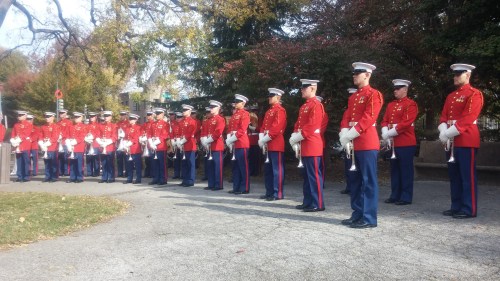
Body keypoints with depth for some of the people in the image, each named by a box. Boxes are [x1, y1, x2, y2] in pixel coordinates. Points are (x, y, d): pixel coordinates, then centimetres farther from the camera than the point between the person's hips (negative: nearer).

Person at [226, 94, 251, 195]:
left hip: (242, 143, -9)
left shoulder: (245, 114, -7)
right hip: (234, 144, 9)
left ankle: (245, 188, 1)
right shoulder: (234, 115, 19)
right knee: (235, 167, 11)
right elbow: (229, 128, 17)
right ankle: (236, 187, 18)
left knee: (243, 167, -4)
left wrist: (232, 139, -17)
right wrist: (229, 139, 2)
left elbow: (242, 130, -16)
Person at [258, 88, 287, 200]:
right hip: (268, 144, 9)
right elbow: (263, 127, 16)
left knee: (277, 169, -4)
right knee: (268, 170, 13)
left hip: (276, 144, -9)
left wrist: (264, 139, -16)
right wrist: (261, 139, 0)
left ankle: (278, 194, 0)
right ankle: (269, 192, 21)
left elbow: (276, 129, -19)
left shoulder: (280, 110, -10)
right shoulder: (268, 111, 19)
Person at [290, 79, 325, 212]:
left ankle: (318, 204, 2)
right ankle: (308, 202, 21)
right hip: (305, 146, 10)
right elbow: (298, 124, 19)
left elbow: (312, 126, -20)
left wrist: (298, 137, -16)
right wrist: (295, 138, 4)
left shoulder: (316, 105, -11)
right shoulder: (303, 107, 18)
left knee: (314, 175, -5)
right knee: (307, 176, 13)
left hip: (312, 146, -10)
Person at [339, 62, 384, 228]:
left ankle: (369, 218, 1)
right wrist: (345, 135, -6)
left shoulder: (374, 94, -6)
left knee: (368, 181, -4)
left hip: (367, 143, -8)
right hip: (354, 143, 9)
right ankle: (358, 214, 20)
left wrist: (350, 135, -20)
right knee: (355, 180, 12)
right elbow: (346, 117, 11)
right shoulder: (353, 97, 19)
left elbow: (368, 119, -17)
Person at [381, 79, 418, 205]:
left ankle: (406, 197, 6)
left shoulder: (411, 104, -7)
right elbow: (384, 121, 12)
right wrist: (385, 134, -6)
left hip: (406, 143, -7)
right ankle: (395, 195, 20)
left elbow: (406, 123, -17)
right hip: (392, 143, 8)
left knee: (406, 171, -1)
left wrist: (390, 132, -19)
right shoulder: (390, 105, 16)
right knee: (394, 170, 12)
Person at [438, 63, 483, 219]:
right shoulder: (450, 96, 18)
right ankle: (456, 207, 19)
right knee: (454, 176, 11)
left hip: (466, 140, -8)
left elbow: (467, 118, -16)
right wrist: (443, 132, -7)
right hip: (451, 141, 8)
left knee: (467, 176, -4)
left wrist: (449, 133, -20)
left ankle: (469, 209, 2)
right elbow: (444, 116, 12)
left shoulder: (474, 94, -6)